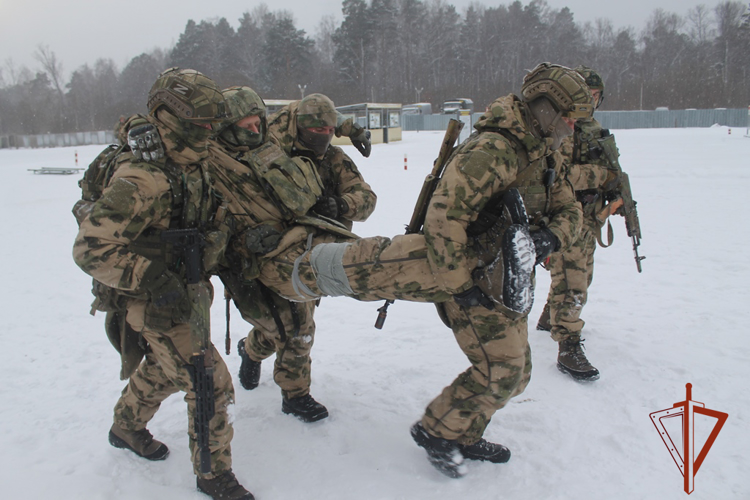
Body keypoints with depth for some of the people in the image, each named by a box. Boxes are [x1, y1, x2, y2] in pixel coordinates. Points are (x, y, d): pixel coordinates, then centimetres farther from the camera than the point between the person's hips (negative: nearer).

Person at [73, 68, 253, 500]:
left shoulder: (198, 165, 0)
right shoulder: (141, 180, -28)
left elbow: (218, 218, 16)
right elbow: (91, 249, -28)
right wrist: (153, 281, -31)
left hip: (188, 293, 9)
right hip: (155, 304, -9)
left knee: (163, 371, 27)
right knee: (210, 383, -6)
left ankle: (126, 428, 54)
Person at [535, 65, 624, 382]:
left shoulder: (593, 126, 16)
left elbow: (603, 168, 25)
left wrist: (615, 191, 13)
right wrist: (600, 175, -25)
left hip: (588, 216, 10)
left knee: (580, 277, 21)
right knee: (570, 282, -11)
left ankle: (549, 318, 41)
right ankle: (568, 349, -6)